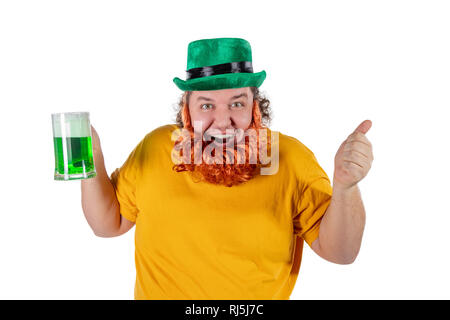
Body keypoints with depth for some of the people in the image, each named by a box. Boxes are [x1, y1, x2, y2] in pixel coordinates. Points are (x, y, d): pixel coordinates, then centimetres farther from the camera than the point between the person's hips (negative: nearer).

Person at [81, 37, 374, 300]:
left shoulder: (291, 158, -16)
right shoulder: (155, 148, -12)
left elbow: (340, 253, -14)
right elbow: (110, 224, -2)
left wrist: (345, 187, -31)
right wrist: (93, 164, -18)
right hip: (157, 293, 1)